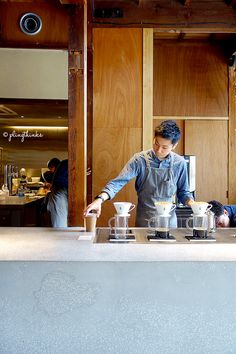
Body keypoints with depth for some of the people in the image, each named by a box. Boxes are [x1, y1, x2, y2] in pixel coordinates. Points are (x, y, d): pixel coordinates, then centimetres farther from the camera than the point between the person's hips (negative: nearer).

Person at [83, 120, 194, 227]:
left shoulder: (179, 163, -4)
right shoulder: (140, 159, -11)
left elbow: (183, 192, 7)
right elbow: (118, 182, -17)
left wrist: (193, 204, -12)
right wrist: (99, 199, -31)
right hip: (144, 222, -2)